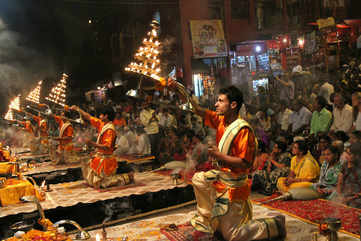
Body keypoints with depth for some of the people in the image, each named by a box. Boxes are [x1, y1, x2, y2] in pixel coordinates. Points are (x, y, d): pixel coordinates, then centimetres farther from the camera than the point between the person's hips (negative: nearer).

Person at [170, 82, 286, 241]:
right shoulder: (221, 120, -1)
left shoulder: (243, 130, -27)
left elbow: (245, 163, -27)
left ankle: (275, 225, 13)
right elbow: (198, 111, 2)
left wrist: (219, 155, -26)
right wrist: (179, 91, -6)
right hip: (221, 175, 9)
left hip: (233, 184, -9)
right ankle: (205, 219, 41)